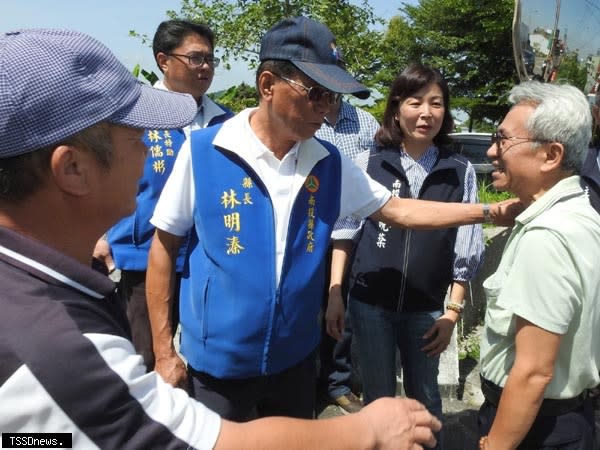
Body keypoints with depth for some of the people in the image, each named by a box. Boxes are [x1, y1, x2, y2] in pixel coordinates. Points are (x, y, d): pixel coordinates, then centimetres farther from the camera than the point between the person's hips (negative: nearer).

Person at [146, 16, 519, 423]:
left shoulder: (330, 163, -4)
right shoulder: (202, 151, -15)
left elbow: (398, 210, 3)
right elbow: (164, 246, -8)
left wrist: (490, 211, -4)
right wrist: (164, 351, -7)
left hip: (295, 357, 4)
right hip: (217, 363, -3)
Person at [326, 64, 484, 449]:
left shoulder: (460, 172, -5)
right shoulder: (367, 163, -7)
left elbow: (465, 250, 0)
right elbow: (344, 232, 0)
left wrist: (453, 313, -1)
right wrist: (334, 294, -3)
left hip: (427, 308, 1)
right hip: (369, 303, 0)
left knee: (425, 398, 19)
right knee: (378, 397, 16)